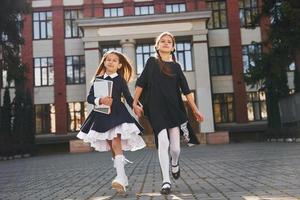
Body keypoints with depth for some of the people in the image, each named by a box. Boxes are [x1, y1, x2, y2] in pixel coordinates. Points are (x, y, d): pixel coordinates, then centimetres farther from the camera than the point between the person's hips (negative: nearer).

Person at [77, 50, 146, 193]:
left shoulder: (121, 80, 4)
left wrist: (135, 106, -17)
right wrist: (100, 100, -17)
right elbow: (90, 97, 3)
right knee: (111, 147, 8)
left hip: (117, 113, -3)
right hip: (102, 115, 3)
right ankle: (123, 179, 21)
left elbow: (128, 97, 2)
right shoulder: (98, 79, 8)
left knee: (116, 144, -19)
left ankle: (120, 178, -24)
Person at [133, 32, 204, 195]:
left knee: (175, 148, -1)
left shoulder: (176, 66, 11)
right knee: (163, 143, -14)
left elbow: (186, 90, 9)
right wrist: (135, 103, -1)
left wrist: (195, 110, 7)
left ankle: (175, 164, 35)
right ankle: (166, 181, -3)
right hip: (156, 109, -2)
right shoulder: (152, 62, 6)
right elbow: (140, 83, 5)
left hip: (174, 108, 2)